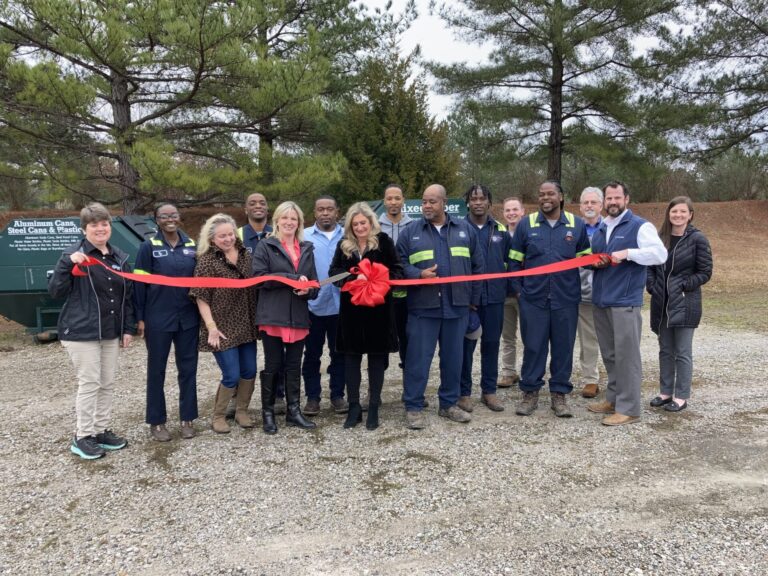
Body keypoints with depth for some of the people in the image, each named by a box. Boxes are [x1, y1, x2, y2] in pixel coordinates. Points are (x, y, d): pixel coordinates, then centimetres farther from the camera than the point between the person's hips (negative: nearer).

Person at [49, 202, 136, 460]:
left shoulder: (120, 257, 8)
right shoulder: (74, 254, -8)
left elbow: (127, 296, 13)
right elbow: (55, 291, -14)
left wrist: (128, 328, 9)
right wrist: (67, 263, -27)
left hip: (110, 333, 6)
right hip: (81, 332, -6)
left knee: (108, 384, 11)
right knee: (89, 383, -3)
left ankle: (101, 431, 24)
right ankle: (82, 437, 10)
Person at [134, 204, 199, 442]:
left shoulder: (191, 245, 6)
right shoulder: (149, 247, -4)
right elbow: (139, 284, -4)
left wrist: (201, 311, 9)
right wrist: (140, 317, -7)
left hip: (188, 318, 3)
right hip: (158, 319, -3)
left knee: (188, 368, 8)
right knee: (156, 370, 7)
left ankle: (187, 418, 21)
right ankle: (156, 422, 19)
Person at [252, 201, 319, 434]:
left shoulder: (307, 249, 15)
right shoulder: (265, 246, 1)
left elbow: (313, 282, 14)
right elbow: (260, 276, -12)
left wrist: (308, 290, -10)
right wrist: (293, 278, -17)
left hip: (298, 317, 4)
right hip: (273, 316, -4)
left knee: (294, 366, 11)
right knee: (273, 366, 3)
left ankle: (293, 411, 21)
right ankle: (267, 413, 16)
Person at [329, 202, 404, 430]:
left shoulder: (383, 241, -1)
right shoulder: (344, 244, 8)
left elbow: (397, 270, -3)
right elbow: (334, 271, 4)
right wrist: (353, 278, -15)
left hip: (378, 309, -3)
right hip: (351, 309, 3)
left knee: (377, 357, 5)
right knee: (351, 356, 6)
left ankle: (374, 408, 16)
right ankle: (354, 407, 17)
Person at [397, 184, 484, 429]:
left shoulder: (464, 229, 8)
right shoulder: (411, 232, 4)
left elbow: (476, 265, 10)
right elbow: (400, 264, 2)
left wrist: (474, 297, 7)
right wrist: (419, 274, -16)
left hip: (457, 306, 2)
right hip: (423, 306, -2)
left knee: (453, 357, 11)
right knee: (418, 357, -1)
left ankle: (449, 404, 26)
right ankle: (413, 407, 11)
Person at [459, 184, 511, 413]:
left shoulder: (501, 230, 9)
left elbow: (510, 261, 14)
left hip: (494, 297, 3)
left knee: (491, 343, 10)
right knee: (466, 345, 3)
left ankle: (489, 390, 21)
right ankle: (464, 392, 14)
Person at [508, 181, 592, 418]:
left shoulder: (577, 224, 5)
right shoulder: (526, 224, 4)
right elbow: (515, 260, 7)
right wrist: (517, 288, 0)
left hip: (566, 299, 1)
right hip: (533, 298, -1)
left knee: (563, 347, 7)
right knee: (533, 346, 4)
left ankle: (559, 394, 20)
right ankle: (530, 393, 17)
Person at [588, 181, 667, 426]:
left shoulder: (640, 226, -4)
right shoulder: (600, 229, 17)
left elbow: (660, 254, -16)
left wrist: (628, 253, -24)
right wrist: (595, 262, 3)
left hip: (625, 301, -7)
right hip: (600, 300, 7)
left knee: (626, 356, -4)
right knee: (609, 355, 15)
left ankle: (628, 408, 3)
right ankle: (613, 398, 27)